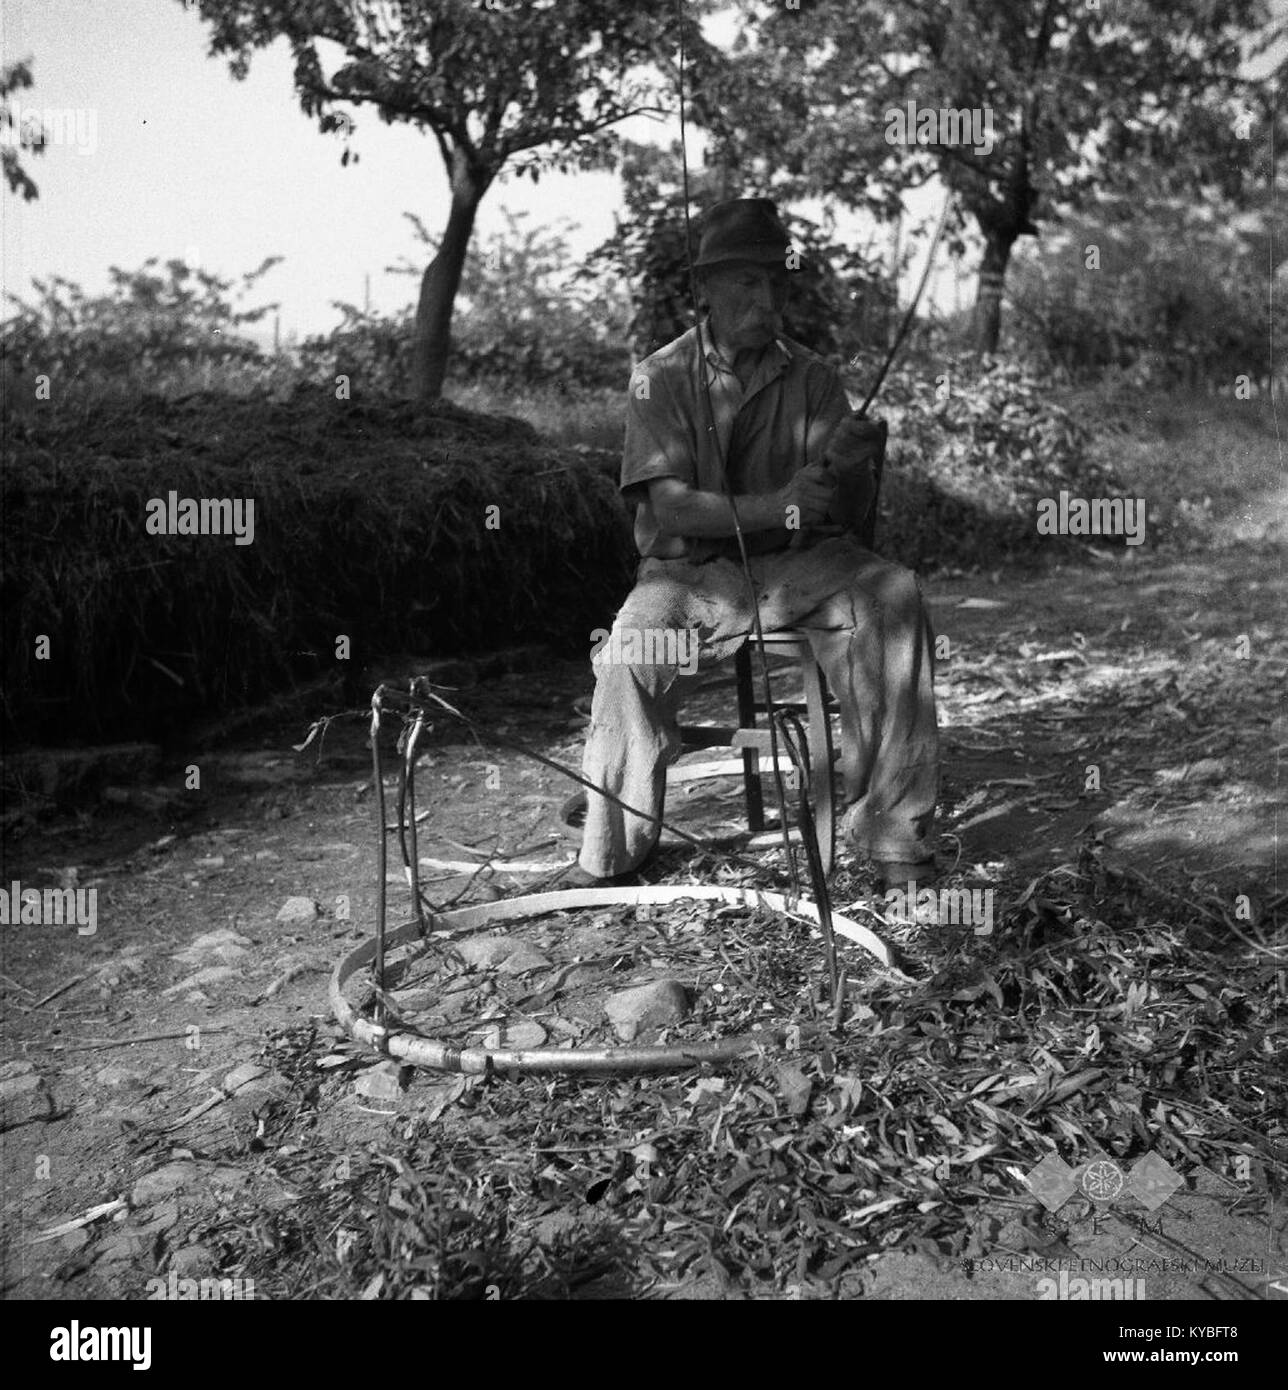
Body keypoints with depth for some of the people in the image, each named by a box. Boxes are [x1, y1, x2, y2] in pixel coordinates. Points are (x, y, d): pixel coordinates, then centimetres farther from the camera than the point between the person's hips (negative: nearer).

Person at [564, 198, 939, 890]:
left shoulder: (812, 379, 7)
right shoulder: (661, 378, 1)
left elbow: (851, 513, 2)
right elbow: (670, 504, -12)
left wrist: (848, 469, -22)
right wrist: (773, 507, -26)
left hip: (801, 568, 2)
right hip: (691, 572, -2)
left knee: (893, 597, -25)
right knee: (635, 642, -31)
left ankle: (890, 826, -19)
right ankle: (610, 851, -12)